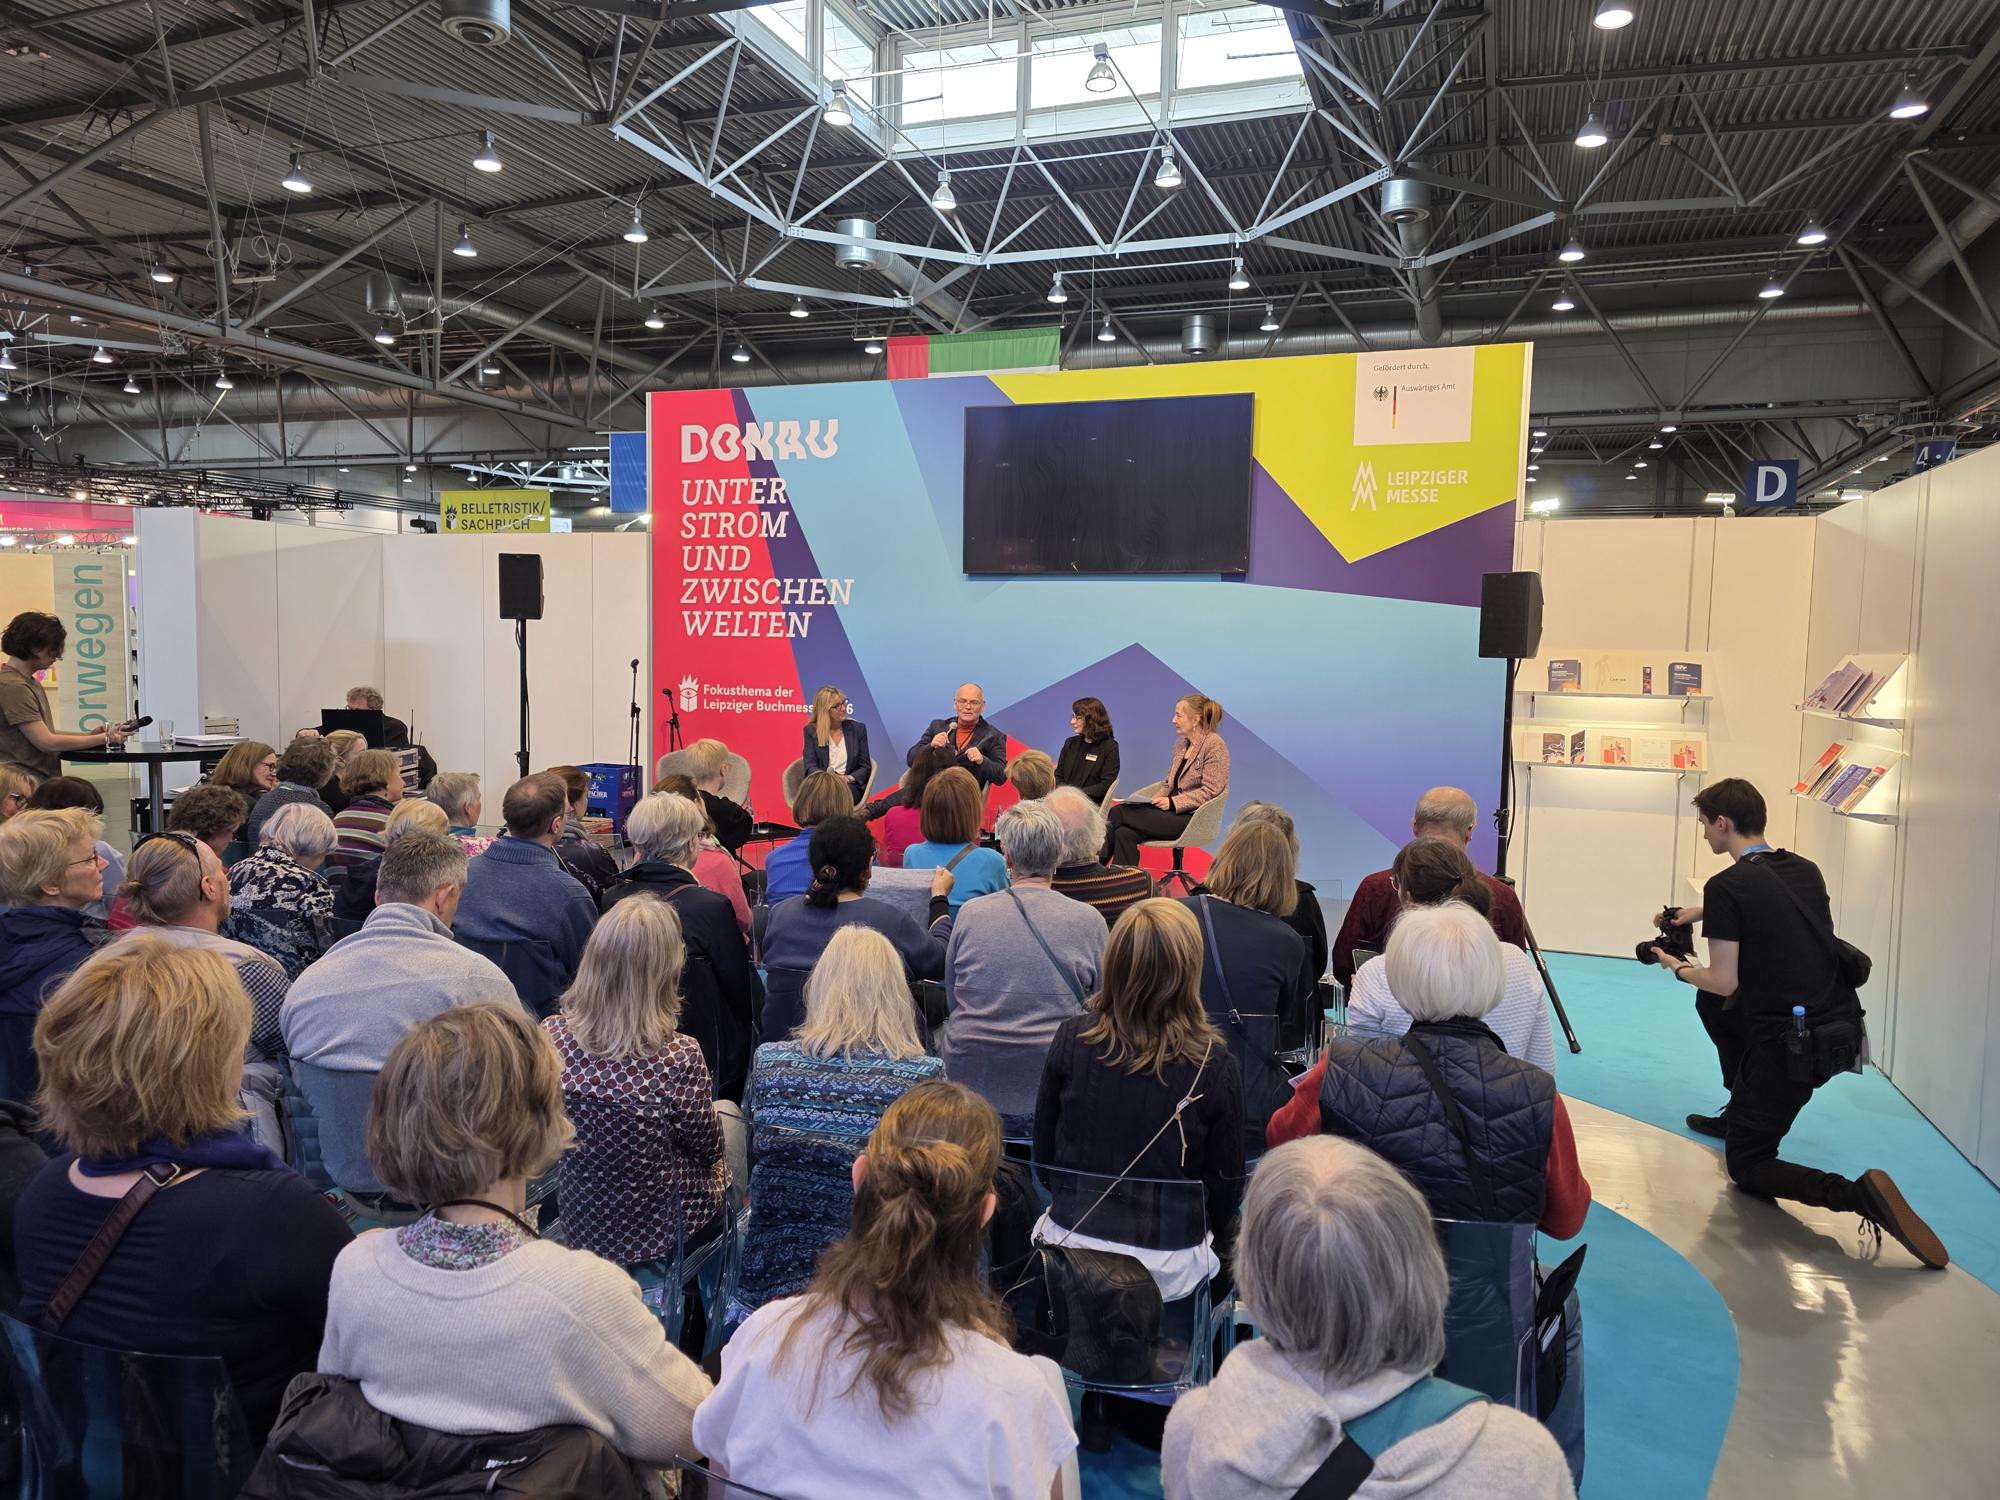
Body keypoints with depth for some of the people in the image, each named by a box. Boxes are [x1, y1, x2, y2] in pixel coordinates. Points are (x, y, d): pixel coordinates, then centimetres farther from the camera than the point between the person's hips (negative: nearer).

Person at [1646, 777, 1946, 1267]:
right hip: (1841, 1025, 8)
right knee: (1716, 1007, 29)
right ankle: (1741, 1111, 32)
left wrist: (1679, 968, 6)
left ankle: (1858, 1195, -18)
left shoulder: (1726, 886, -14)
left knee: (1747, 1167, 6)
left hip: (1795, 1046, -8)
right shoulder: (1805, 870, 8)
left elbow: (1724, 981, -12)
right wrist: (1706, 912, 26)